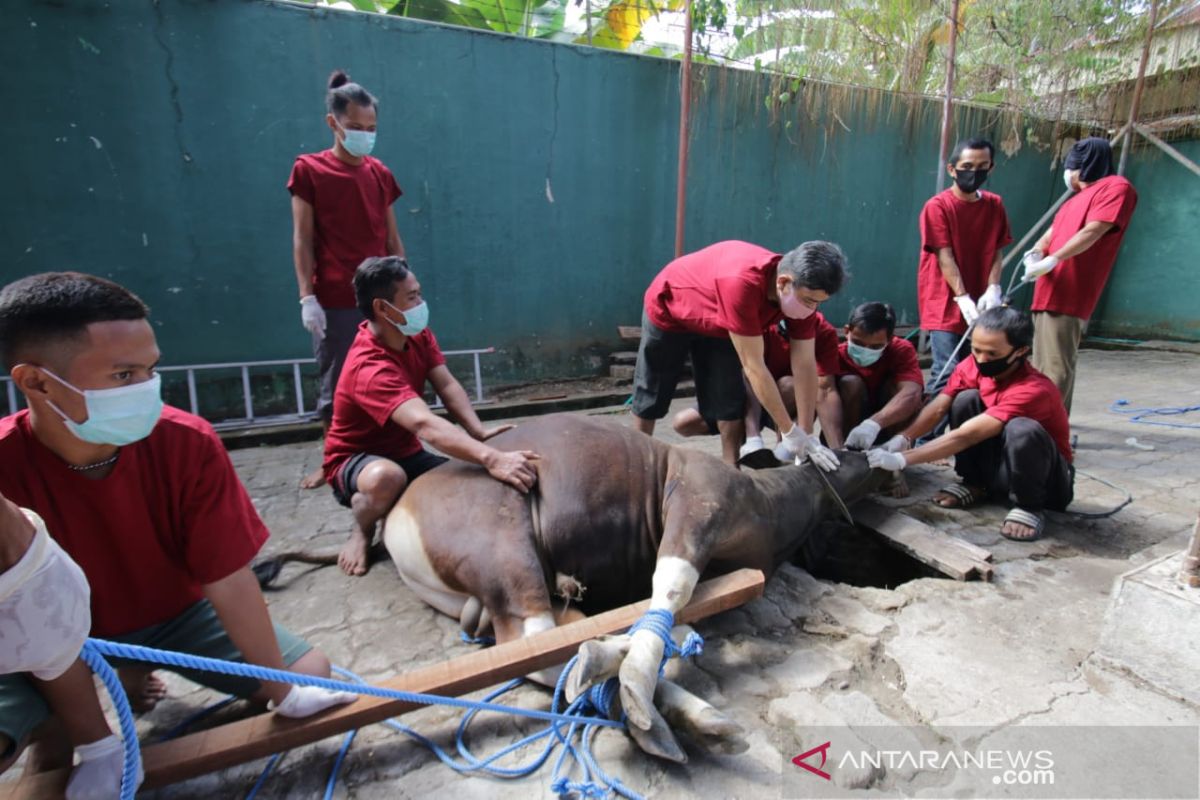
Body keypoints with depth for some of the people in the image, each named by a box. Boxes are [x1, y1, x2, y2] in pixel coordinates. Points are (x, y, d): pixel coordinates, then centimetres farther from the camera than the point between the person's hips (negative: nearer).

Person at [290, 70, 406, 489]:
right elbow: (302, 240, -2)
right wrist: (307, 297, -9)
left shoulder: (380, 173, 11)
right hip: (334, 301, -3)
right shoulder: (309, 170, 1)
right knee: (335, 385, 4)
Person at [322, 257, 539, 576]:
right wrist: (491, 458, -62)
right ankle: (362, 533, -6)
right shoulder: (369, 368, -35)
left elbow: (447, 386, -17)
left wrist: (479, 432, -35)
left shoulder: (418, 334, -7)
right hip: (355, 460, -6)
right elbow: (425, 425, -50)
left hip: (405, 453, 7)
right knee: (386, 477, -42)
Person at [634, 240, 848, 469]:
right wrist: (790, 433, -35)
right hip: (668, 309, -5)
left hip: (716, 324, 5)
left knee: (730, 400, -3)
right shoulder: (742, 284, -46)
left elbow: (805, 364, -20)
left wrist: (807, 435, -21)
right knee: (651, 394, 8)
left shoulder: (804, 292, -25)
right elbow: (754, 367, -41)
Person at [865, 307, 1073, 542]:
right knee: (966, 400, -19)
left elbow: (965, 436, -38)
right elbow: (938, 408, -19)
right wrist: (901, 439, -37)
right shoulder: (973, 366, -13)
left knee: (1022, 430, -38)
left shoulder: (1033, 390, -31)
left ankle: (1030, 506, -10)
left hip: (1048, 478, -5)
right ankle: (975, 485, 0)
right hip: (999, 463, 5)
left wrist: (901, 459, -42)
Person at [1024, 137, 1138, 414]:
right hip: (1049, 293, 9)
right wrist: (1036, 252, -3)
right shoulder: (1076, 198, 26)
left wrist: (1052, 260, -23)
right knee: (1042, 367, 12)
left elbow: (1092, 232, -13)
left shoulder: (1116, 187, 0)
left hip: (1068, 296, -9)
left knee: (1057, 369, -13)